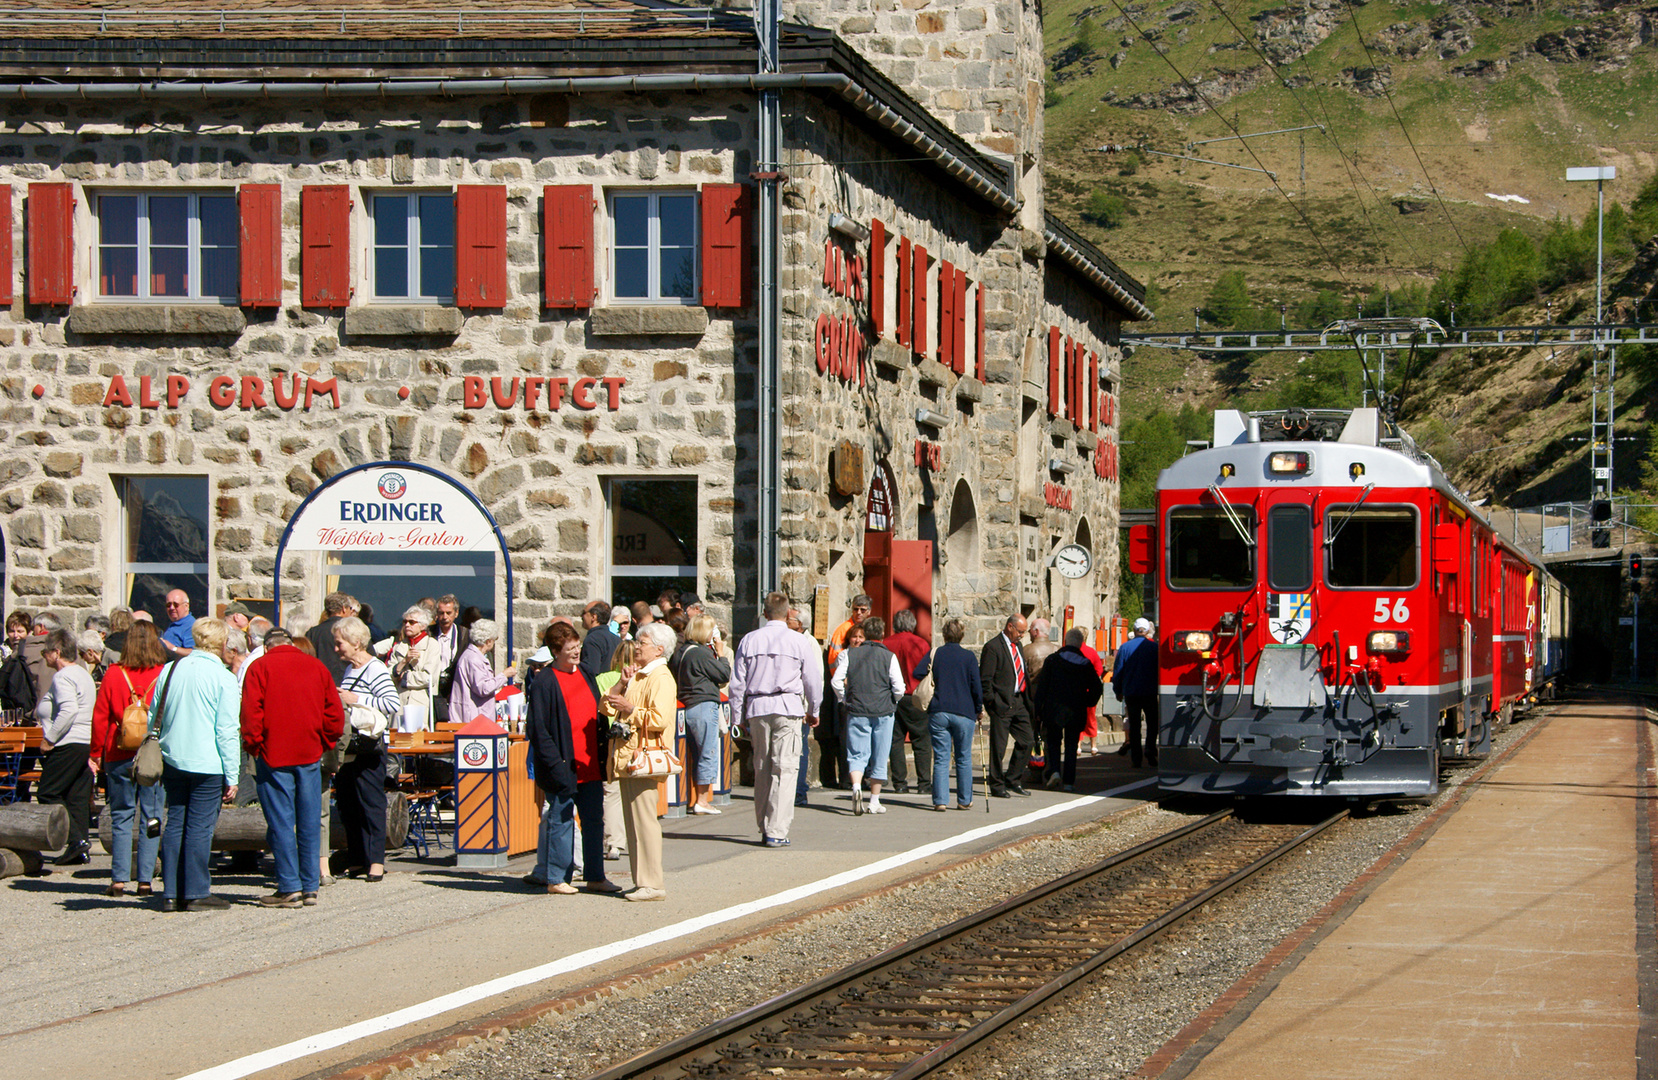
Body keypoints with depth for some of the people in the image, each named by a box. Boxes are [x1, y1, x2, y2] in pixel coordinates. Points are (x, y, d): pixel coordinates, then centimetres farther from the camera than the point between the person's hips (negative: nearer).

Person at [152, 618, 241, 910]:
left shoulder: (171, 670, 8)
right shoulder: (223, 678, -8)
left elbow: (153, 718, 13)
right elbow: (227, 731, -9)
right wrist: (231, 776, -5)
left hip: (171, 761, 5)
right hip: (207, 763, -5)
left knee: (175, 823, 10)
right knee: (200, 827, -1)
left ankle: (171, 893, 10)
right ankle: (196, 894, 0)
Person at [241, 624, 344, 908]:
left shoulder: (260, 667, -1)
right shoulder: (316, 666, 10)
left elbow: (251, 713, -9)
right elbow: (335, 713, 8)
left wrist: (253, 746, 1)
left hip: (274, 756, -3)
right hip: (310, 755, 3)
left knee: (281, 823, -1)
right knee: (310, 823, 8)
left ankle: (289, 887, -3)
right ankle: (310, 887, 9)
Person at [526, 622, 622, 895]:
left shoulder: (586, 676, 13)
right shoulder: (544, 682, -9)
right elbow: (537, 728, -12)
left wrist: (602, 756, 11)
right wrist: (555, 763, -17)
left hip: (590, 767, 7)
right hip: (564, 768, -7)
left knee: (594, 821, 9)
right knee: (561, 820, 0)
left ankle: (595, 876, 17)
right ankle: (556, 877, 9)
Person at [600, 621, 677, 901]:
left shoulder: (660, 678, -9)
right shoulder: (637, 675, 21)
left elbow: (660, 719, -21)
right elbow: (608, 708, 19)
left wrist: (630, 710, -16)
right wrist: (621, 686, 4)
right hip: (626, 757, 10)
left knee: (644, 820, -9)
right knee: (633, 822, 11)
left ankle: (652, 884, -7)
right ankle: (643, 881, 15)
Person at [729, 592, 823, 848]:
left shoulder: (749, 640, 6)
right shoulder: (799, 641, 0)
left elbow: (737, 683, 7)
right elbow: (813, 680, 5)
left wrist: (739, 718, 14)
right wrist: (813, 711, 21)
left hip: (756, 709, 3)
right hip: (788, 707, -3)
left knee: (761, 769, 12)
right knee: (784, 769, -4)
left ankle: (763, 828, 17)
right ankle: (776, 831, -11)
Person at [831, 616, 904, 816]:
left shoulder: (850, 654, 2)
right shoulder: (889, 656, -2)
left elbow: (836, 681, -4)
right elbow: (899, 688, -7)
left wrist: (845, 701, 12)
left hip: (857, 711, 0)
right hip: (883, 712, 0)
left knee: (857, 755, 2)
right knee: (879, 758, 9)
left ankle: (856, 787, -25)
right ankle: (875, 801, 13)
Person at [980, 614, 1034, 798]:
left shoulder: (1017, 646, 17)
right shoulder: (993, 647, -10)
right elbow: (985, 678, -12)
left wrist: (1027, 699, 15)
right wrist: (991, 700, -15)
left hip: (1019, 702, 8)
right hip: (1002, 704, -8)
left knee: (1026, 741, 6)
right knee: (999, 746, -1)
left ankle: (1013, 780, 19)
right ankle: (997, 786, 8)